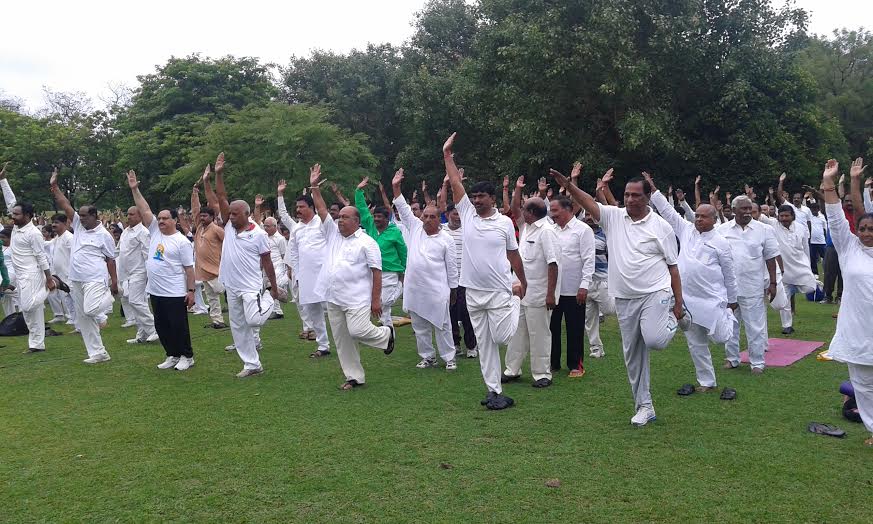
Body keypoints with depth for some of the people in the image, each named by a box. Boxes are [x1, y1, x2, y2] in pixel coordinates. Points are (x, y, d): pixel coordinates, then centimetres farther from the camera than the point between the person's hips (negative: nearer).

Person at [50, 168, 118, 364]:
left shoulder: (104, 235, -7)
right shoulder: (78, 225, 9)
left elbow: (110, 259, -5)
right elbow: (65, 205, 7)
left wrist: (114, 281, -8)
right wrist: (54, 186, 1)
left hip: (95, 280, -7)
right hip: (76, 280, 7)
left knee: (90, 310, -23)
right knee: (82, 318, 7)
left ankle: (102, 313, 16)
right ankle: (98, 352, 13)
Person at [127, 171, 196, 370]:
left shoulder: (182, 241, -8)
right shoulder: (155, 232, 8)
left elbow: (189, 268, -9)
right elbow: (144, 210, 4)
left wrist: (191, 290, -13)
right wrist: (134, 189, -4)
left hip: (175, 293, -7)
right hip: (155, 292, 7)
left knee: (179, 326, 0)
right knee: (161, 326, 13)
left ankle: (187, 356, 13)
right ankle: (172, 355, 25)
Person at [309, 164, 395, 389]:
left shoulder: (367, 242, -7)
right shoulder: (333, 234, 10)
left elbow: (376, 272, -10)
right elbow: (321, 210, 7)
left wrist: (376, 299, -13)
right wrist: (314, 187, -3)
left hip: (357, 299, -6)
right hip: (333, 299, 6)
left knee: (358, 331, -16)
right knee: (342, 340, 8)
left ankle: (386, 334, 15)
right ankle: (354, 377, 19)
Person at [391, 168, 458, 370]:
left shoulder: (446, 239, -3)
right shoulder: (415, 228, 6)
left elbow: (451, 267, 0)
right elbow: (403, 208, 5)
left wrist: (453, 289, 1)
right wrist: (396, 187, -4)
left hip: (436, 291, -4)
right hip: (414, 289, 4)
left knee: (442, 326, 3)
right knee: (420, 327, 12)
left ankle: (449, 358, 13)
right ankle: (428, 357, 24)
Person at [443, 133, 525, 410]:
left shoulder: (505, 222, -3)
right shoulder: (467, 214, 2)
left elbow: (513, 254, 6)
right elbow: (455, 182, 0)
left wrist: (523, 283, 9)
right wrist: (447, 154, -3)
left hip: (500, 291, -3)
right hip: (473, 291, 3)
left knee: (501, 337, -1)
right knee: (484, 344, 7)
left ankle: (515, 304, 31)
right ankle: (495, 391, 16)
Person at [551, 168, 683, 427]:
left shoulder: (661, 227, -4)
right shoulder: (614, 216, 4)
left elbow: (672, 266, -1)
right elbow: (589, 203, -10)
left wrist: (679, 302, -3)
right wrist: (568, 185, -27)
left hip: (655, 293, -3)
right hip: (625, 298, 4)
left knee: (653, 340, -26)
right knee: (632, 354, 9)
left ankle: (670, 322, 11)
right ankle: (644, 406, 22)